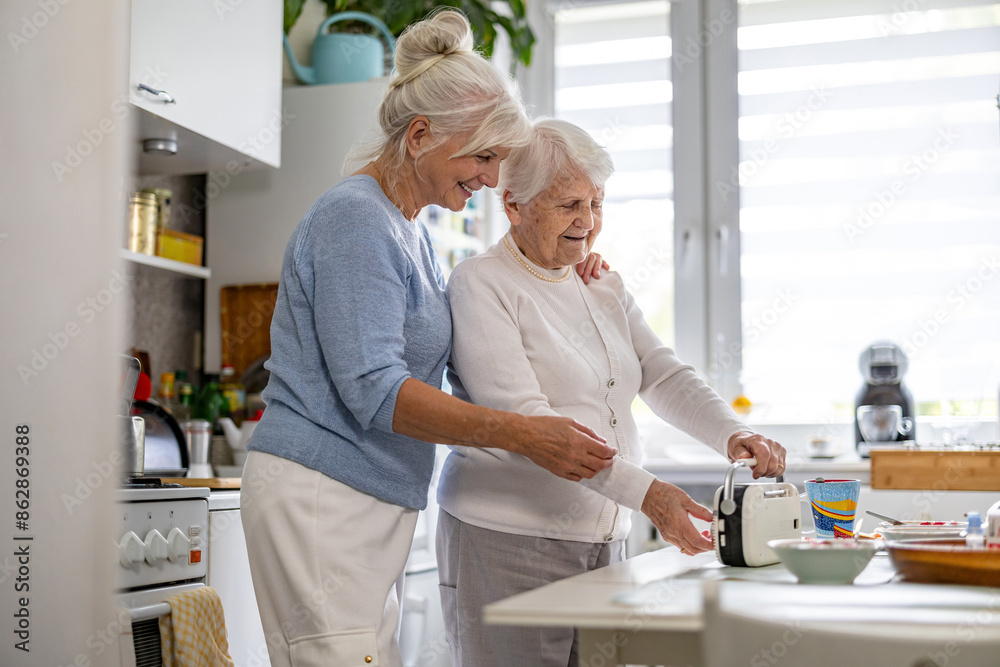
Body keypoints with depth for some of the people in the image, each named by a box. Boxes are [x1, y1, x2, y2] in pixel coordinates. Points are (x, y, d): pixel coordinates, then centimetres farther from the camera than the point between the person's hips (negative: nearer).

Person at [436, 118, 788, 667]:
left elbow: (663, 376, 7)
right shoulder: (480, 286, -8)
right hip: (509, 542, -6)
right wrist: (641, 491, -26)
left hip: (604, 537, 6)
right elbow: (523, 418, -18)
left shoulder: (605, 288, 16)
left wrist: (731, 434, -14)